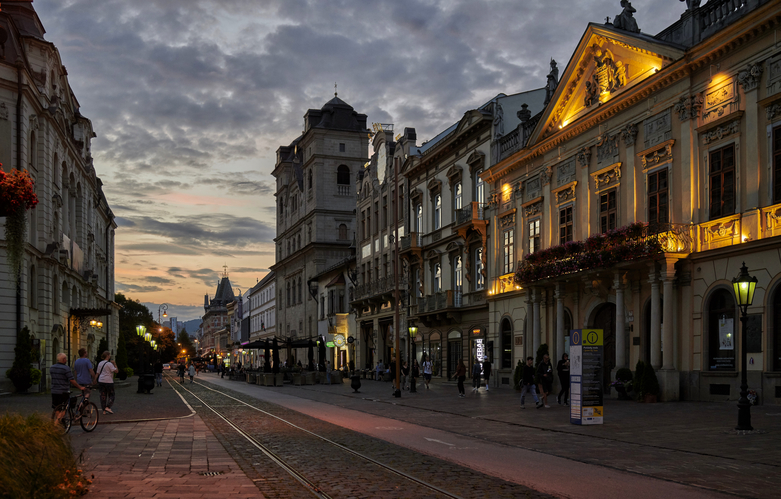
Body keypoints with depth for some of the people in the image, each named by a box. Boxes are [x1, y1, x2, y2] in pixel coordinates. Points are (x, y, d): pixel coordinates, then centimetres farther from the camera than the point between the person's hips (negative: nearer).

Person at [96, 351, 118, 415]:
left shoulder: (100, 363, 10)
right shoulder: (109, 364, -12)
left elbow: (98, 373, 14)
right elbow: (116, 370, -16)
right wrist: (115, 364, -3)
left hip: (101, 381, 6)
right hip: (108, 381, -6)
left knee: (103, 395, 7)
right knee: (111, 395, 5)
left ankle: (104, 410, 8)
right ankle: (107, 407, -9)